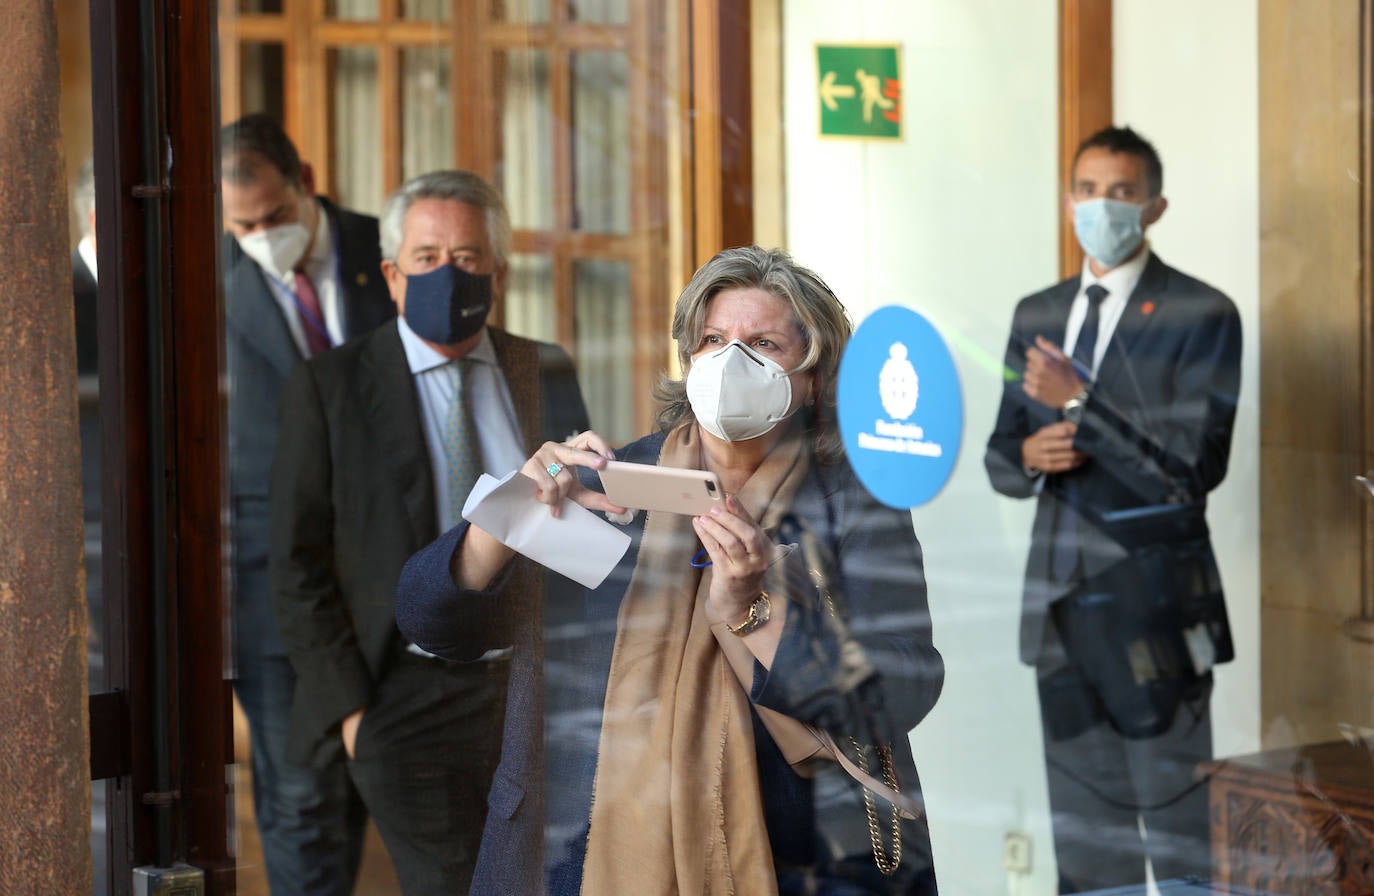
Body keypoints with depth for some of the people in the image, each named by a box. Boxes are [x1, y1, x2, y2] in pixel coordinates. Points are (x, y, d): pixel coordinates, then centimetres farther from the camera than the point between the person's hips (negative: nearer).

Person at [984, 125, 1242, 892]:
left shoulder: (1202, 315, -6)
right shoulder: (1037, 316, 13)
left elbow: (1195, 469, -13)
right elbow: (1001, 456, 16)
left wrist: (1080, 404, -17)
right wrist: (1028, 457, -7)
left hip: (1157, 604, -6)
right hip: (1062, 597, 6)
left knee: (1180, 825, -3)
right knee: (1083, 821, 11)